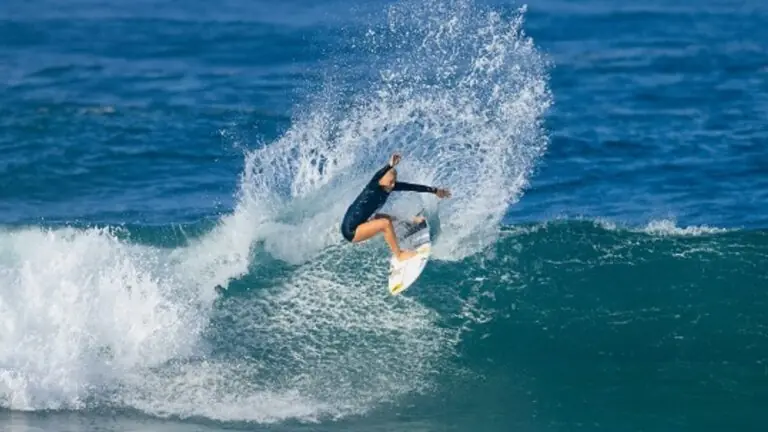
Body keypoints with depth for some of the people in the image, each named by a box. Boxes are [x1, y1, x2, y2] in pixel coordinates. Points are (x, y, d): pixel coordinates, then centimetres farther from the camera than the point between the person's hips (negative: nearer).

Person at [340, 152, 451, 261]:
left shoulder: (390, 186, -3)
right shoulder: (373, 188, -24)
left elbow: (412, 187, 5)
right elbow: (376, 178, -47)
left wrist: (435, 191, 12)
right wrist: (390, 166, -65)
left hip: (361, 223, 9)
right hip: (351, 230, -9)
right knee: (386, 223, -23)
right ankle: (399, 255, -10)